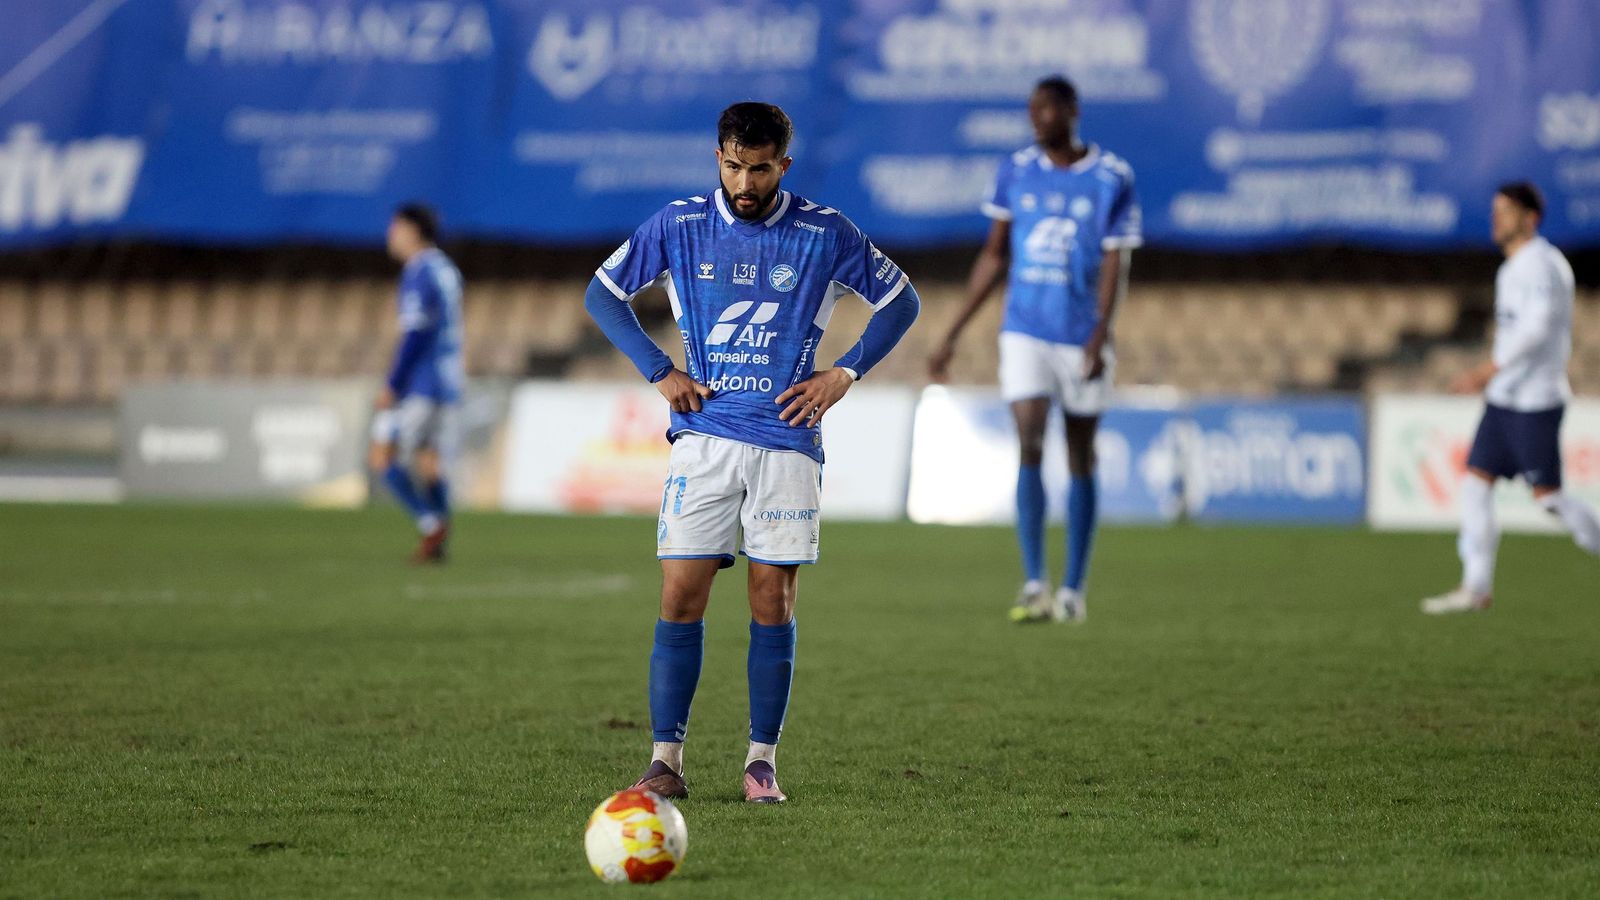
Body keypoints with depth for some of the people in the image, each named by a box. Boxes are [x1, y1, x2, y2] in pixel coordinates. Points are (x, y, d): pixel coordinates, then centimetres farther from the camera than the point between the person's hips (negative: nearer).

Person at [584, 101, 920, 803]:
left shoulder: (825, 234, 0)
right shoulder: (678, 226, 1)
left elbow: (900, 302, 11)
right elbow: (603, 295, 12)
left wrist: (844, 374, 1)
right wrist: (658, 372, 2)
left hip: (787, 443, 0)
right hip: (703, 438, 0)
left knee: (774, 604, 0)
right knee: (681, 599, -6)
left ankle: (762, 760, 7)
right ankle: (666, 759, -1)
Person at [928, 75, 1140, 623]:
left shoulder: (1112, 180, -4)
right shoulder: (1016, 173, 5)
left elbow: (1114, 265, -9)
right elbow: (993, 257, 11)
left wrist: (1099, 336, -23)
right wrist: (953, 336, 9)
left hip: (1082, 339, -1)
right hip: (1025, 333, 2)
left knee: (1079, 460, 6)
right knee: (1030, 447, -12)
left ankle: (1073, 589, 15)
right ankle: (1033, 587, -15)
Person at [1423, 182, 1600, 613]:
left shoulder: (1540, 265, -13)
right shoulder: (1514, 268, 16)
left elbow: (1536, 329, -24)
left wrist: (1487, 371, -26)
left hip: (1535, 401, -9)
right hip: (1503, 399, 9)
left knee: (1548, 494, -7)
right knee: (1475, 482, 2)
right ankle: (1476, 587, 2)